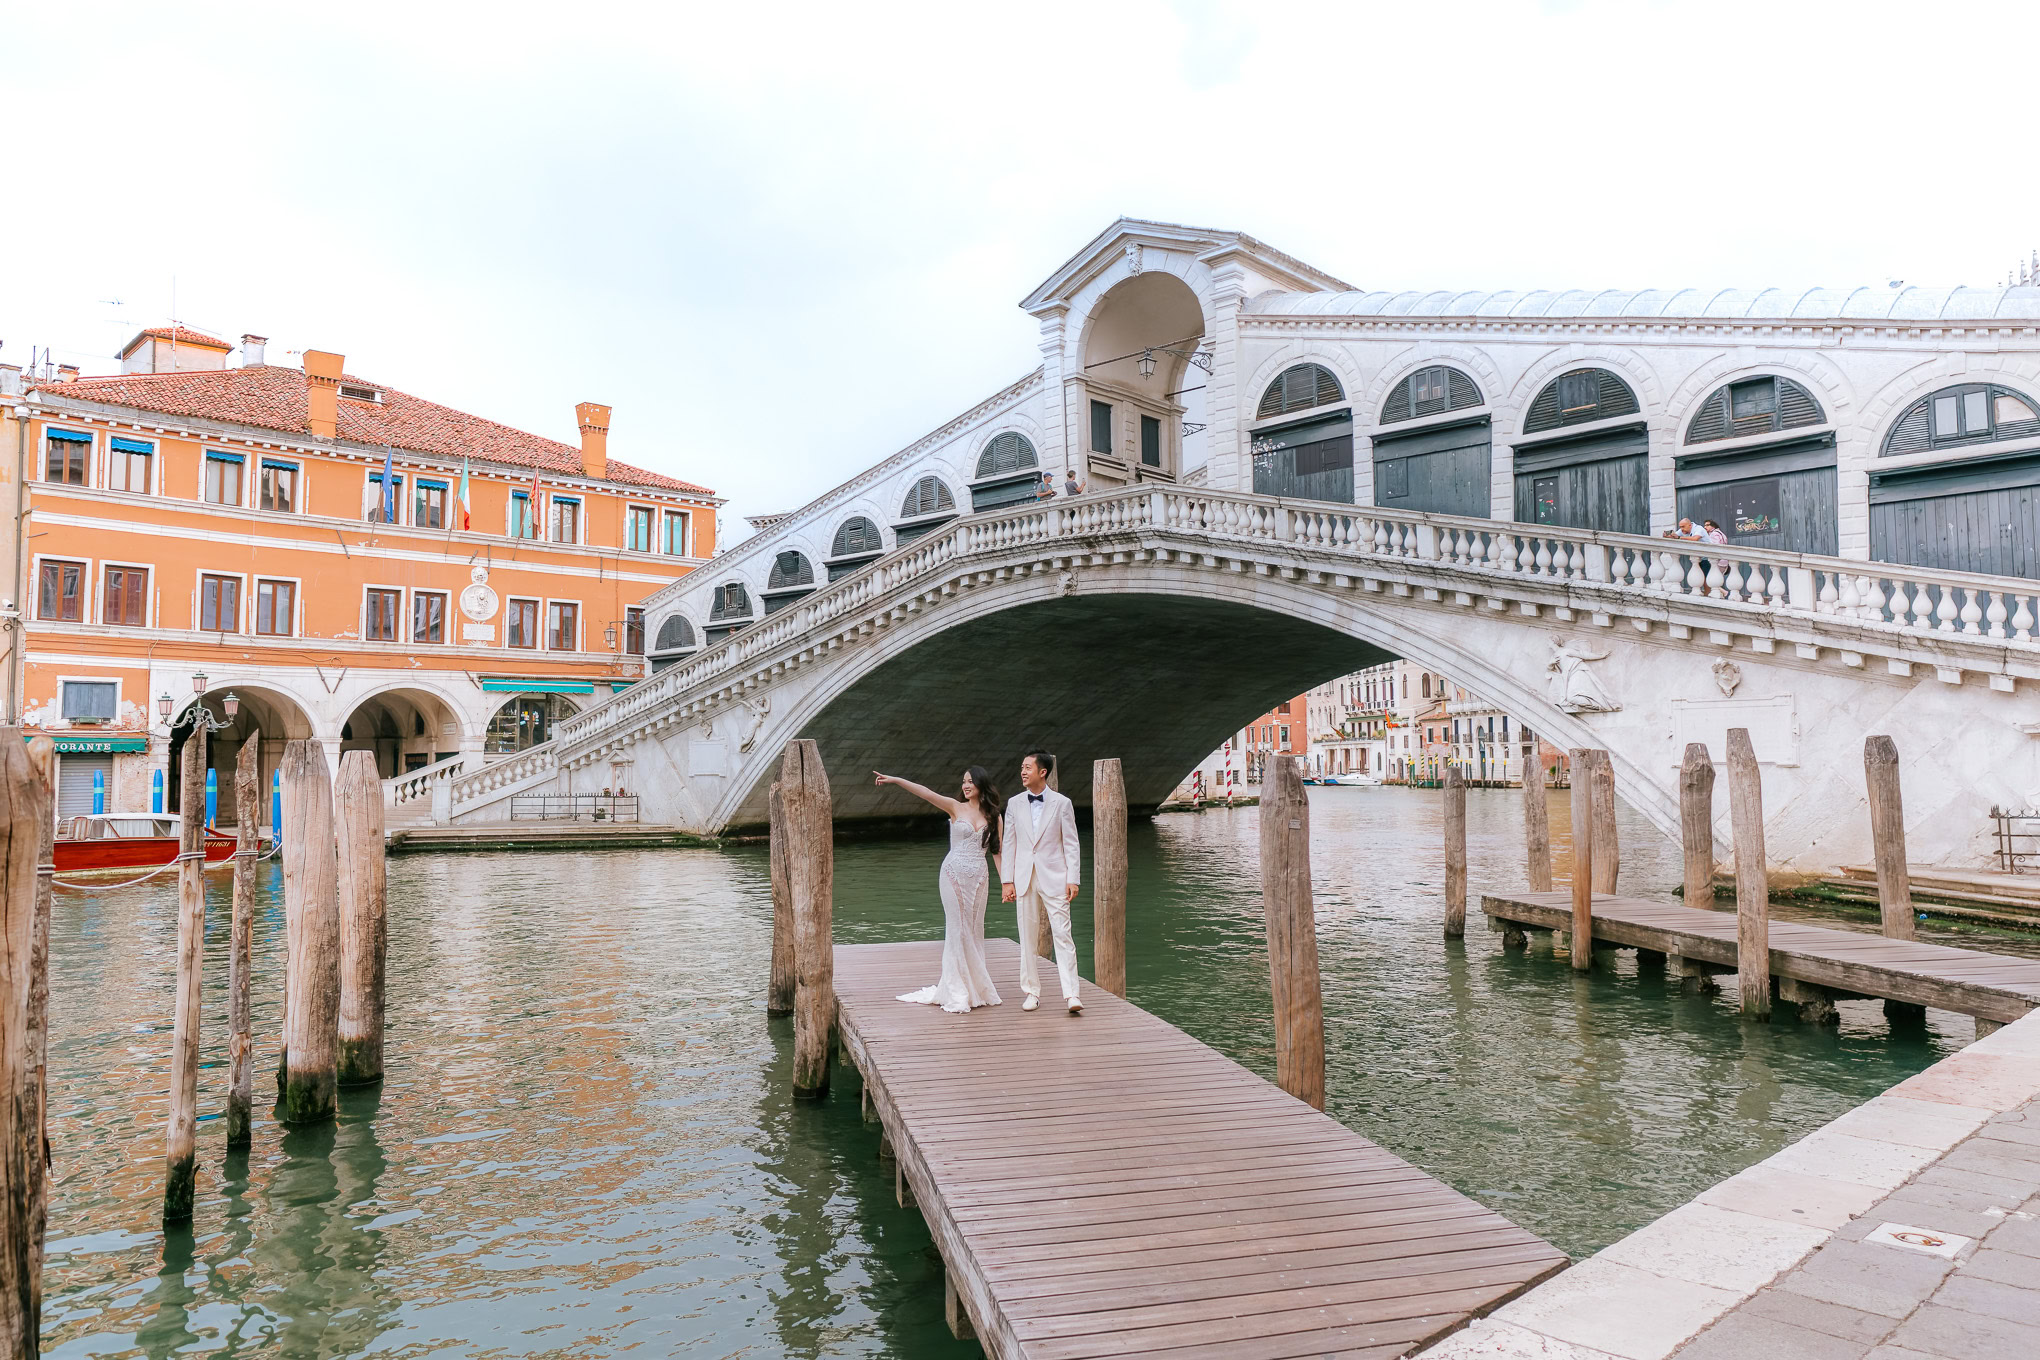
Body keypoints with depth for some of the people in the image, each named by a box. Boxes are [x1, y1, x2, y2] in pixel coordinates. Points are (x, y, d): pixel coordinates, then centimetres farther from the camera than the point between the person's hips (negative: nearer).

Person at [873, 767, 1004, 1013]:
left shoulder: (993, 815, 7)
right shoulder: (956, 808, 1)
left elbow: (998, 849, 8)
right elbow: (925, 793, -11)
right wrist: (896, 780, -21)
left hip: (979, 877, 2)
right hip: (954, 874, -2)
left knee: (974, 931, 8)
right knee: (957, 930, -1)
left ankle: (975, 987, 17)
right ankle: (957, 992, 5)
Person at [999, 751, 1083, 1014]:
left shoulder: (1062, 804, 0)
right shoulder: (1015, 804, 8)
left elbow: (1070, 844, 0)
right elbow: (1008, 843, 9)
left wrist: (1073, 880, -7)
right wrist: (1007, 881, 3)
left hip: (1054, 878, -3)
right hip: (1024, 879, 3)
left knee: (1063, 935, -7)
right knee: (1027, 938, 6)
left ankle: (1071, 994, -8)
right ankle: (1032, 992, 16)